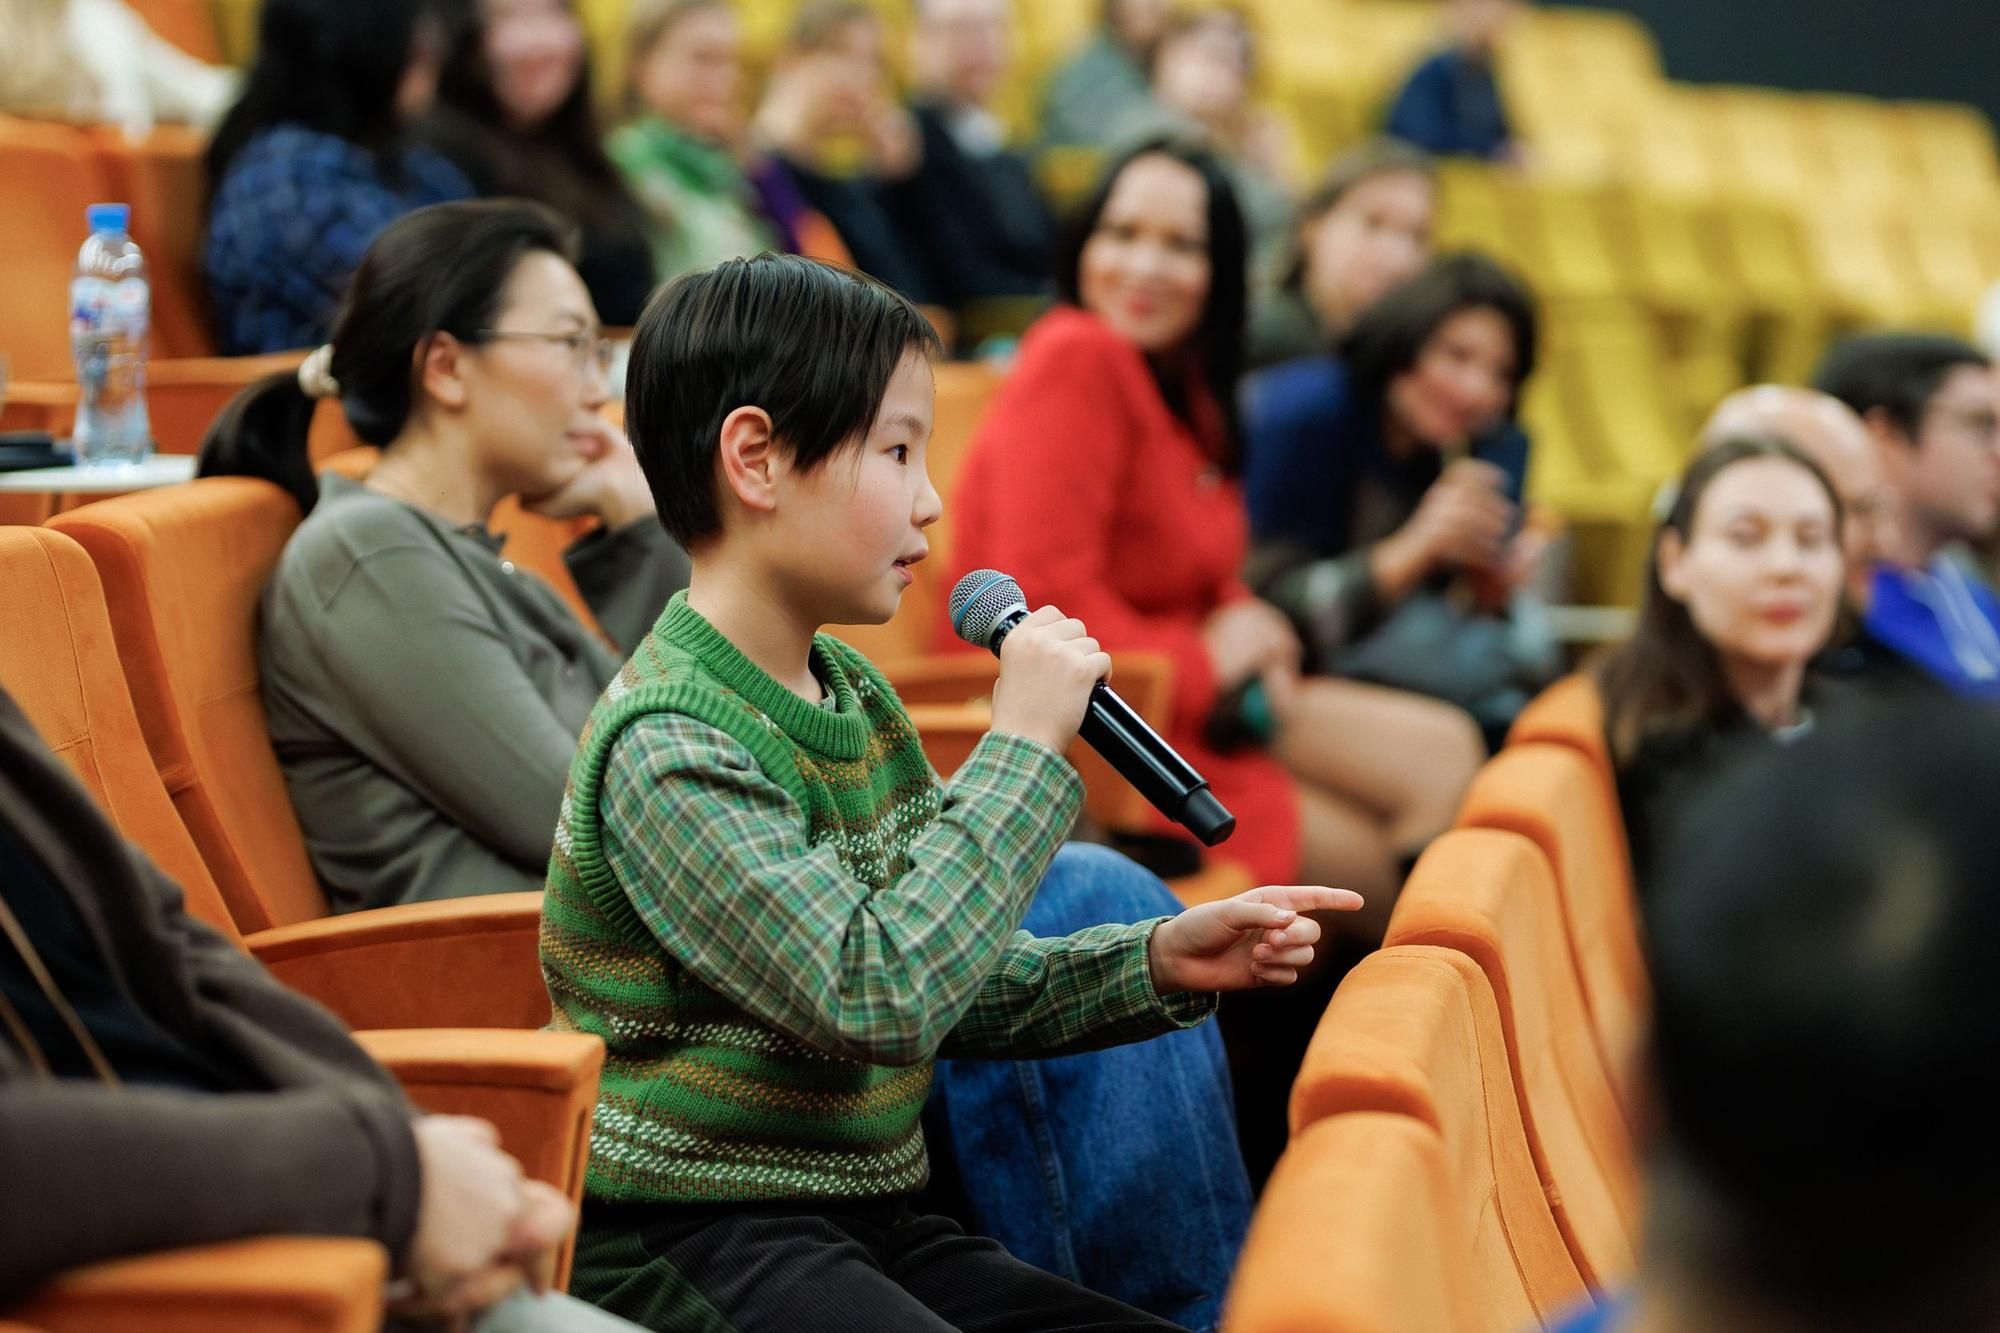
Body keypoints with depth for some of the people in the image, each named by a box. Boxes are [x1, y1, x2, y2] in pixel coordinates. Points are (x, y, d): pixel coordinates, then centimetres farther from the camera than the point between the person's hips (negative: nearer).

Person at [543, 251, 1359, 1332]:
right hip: (690, 1243, -9)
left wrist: (1158, 964, 3)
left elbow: (957, 987, 18)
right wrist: (1022, 745, -21)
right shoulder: (671, 744, -18)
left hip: (863, 1222, 9)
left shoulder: (857, 696, 11)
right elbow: (876, 998, -27)